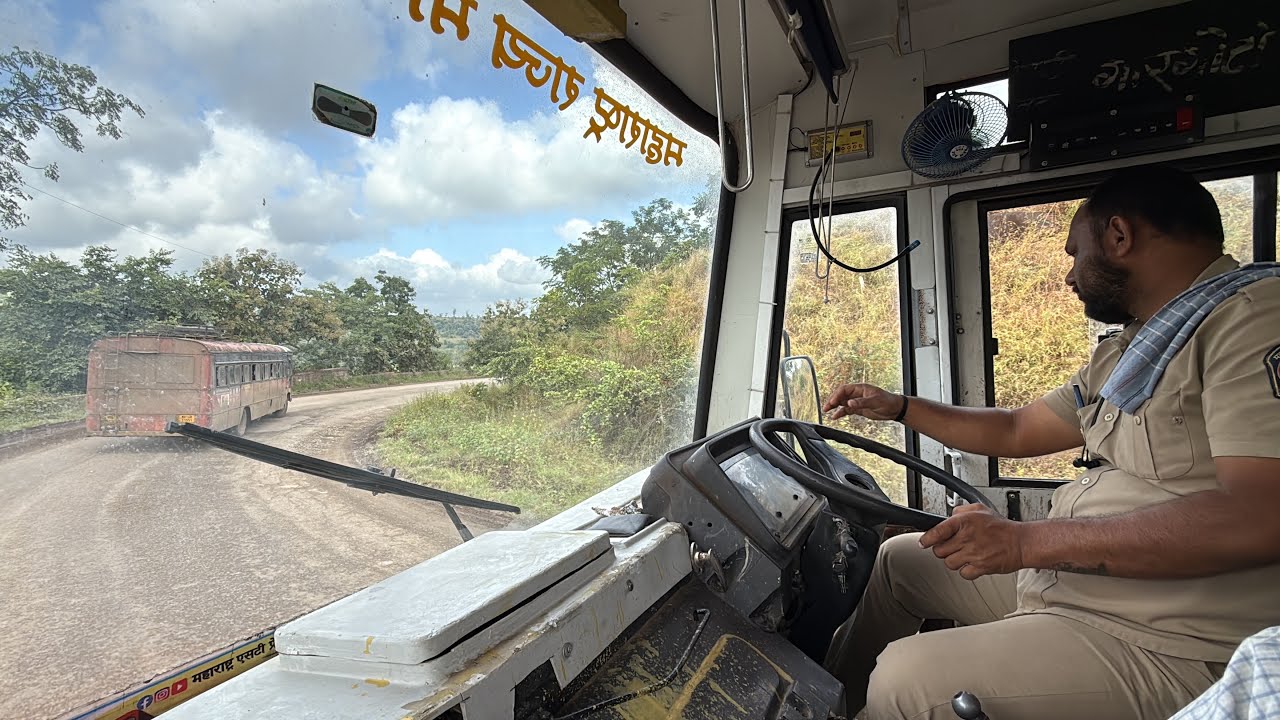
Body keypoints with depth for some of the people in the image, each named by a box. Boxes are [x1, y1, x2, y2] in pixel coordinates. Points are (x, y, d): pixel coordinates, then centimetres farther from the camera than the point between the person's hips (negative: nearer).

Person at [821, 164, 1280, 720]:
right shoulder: (1124, 353, 14)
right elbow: (1016, 432, 22)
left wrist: (1027, 541, -26)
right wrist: (898, 407, 19)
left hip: (1170, 649, -9)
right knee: (900, 558, 17)